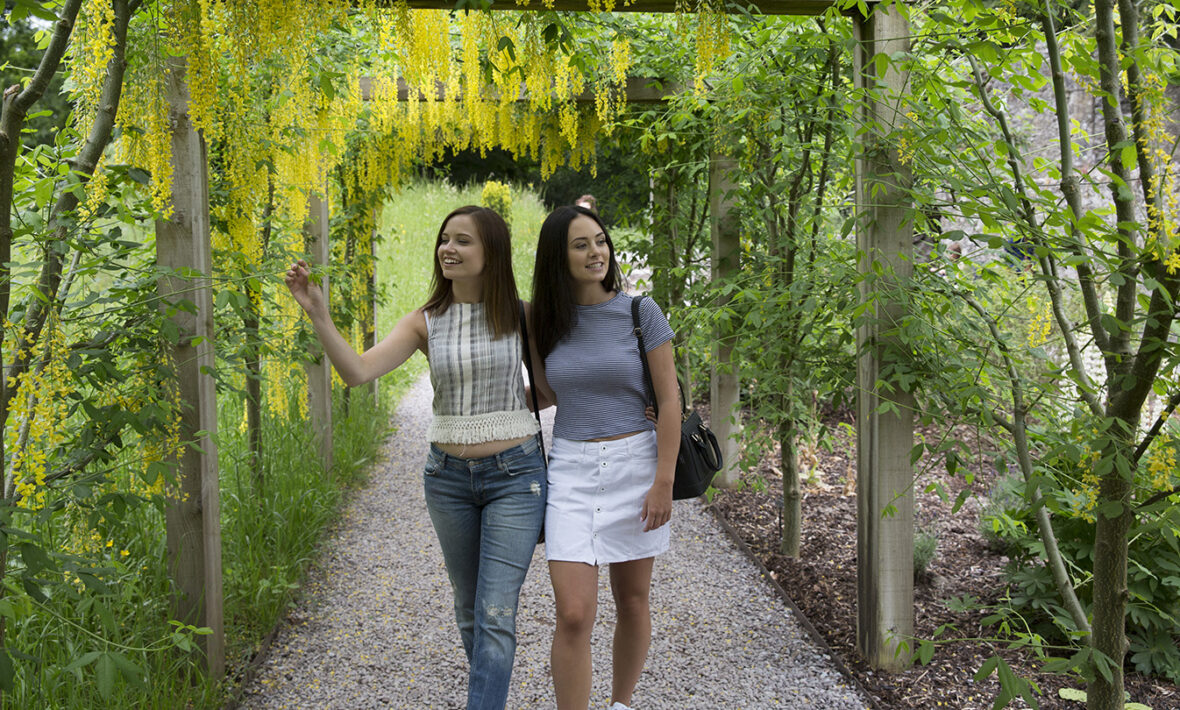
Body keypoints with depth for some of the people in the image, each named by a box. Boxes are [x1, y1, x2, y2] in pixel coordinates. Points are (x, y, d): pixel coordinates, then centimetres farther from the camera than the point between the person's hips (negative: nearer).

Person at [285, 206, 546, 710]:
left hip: (514, 475, -3)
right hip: (448, 477, 3)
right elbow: (356, 371, -13)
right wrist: (317, 314, -23)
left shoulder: (520, 315, -3)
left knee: (495, 614, -9)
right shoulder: (425, 323, 1)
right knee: (468, 608, 16)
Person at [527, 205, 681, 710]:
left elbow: (669, 398, -7)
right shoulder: (545, 321, 2)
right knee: (573, 615, -9)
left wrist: (663, 482, -11)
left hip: (635, 464, -1)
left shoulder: (640, 312, -7)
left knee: (632, 601, 13)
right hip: (571, 470, 1)